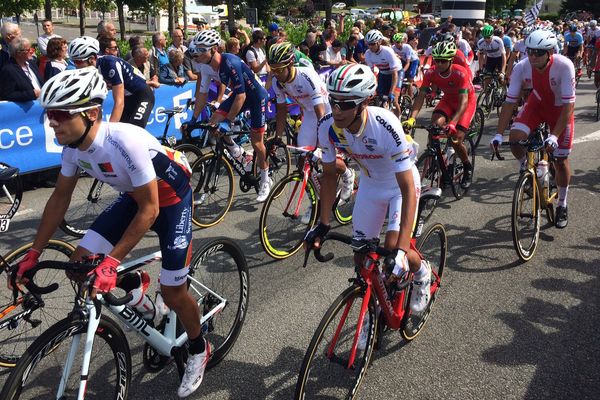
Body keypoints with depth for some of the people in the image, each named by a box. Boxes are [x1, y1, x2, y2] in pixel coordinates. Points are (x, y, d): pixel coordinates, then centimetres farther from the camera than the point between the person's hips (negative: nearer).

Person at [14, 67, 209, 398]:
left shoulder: (125, 141, -36)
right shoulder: (73, 145, -14)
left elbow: (149, 210, -30)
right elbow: (60, 198, 0)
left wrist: (112, 260, -31)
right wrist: (34, 253, 1)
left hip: (171, 199, -6)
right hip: (134, 197, 7)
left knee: (172, 294, -5)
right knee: (80, 263, -7)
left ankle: (198, 351, 24)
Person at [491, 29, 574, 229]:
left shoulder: (564, 66, -34)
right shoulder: (521, 68, -26)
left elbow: (568, 105, -33)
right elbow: (510, 102, -22)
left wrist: (554, 136, -42)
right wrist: (498, 134, -29)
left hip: (560, 109, -2)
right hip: (536, 104, 2)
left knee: (560, 159, -1)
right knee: (515, 138, -25)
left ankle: (562, 205, 20)